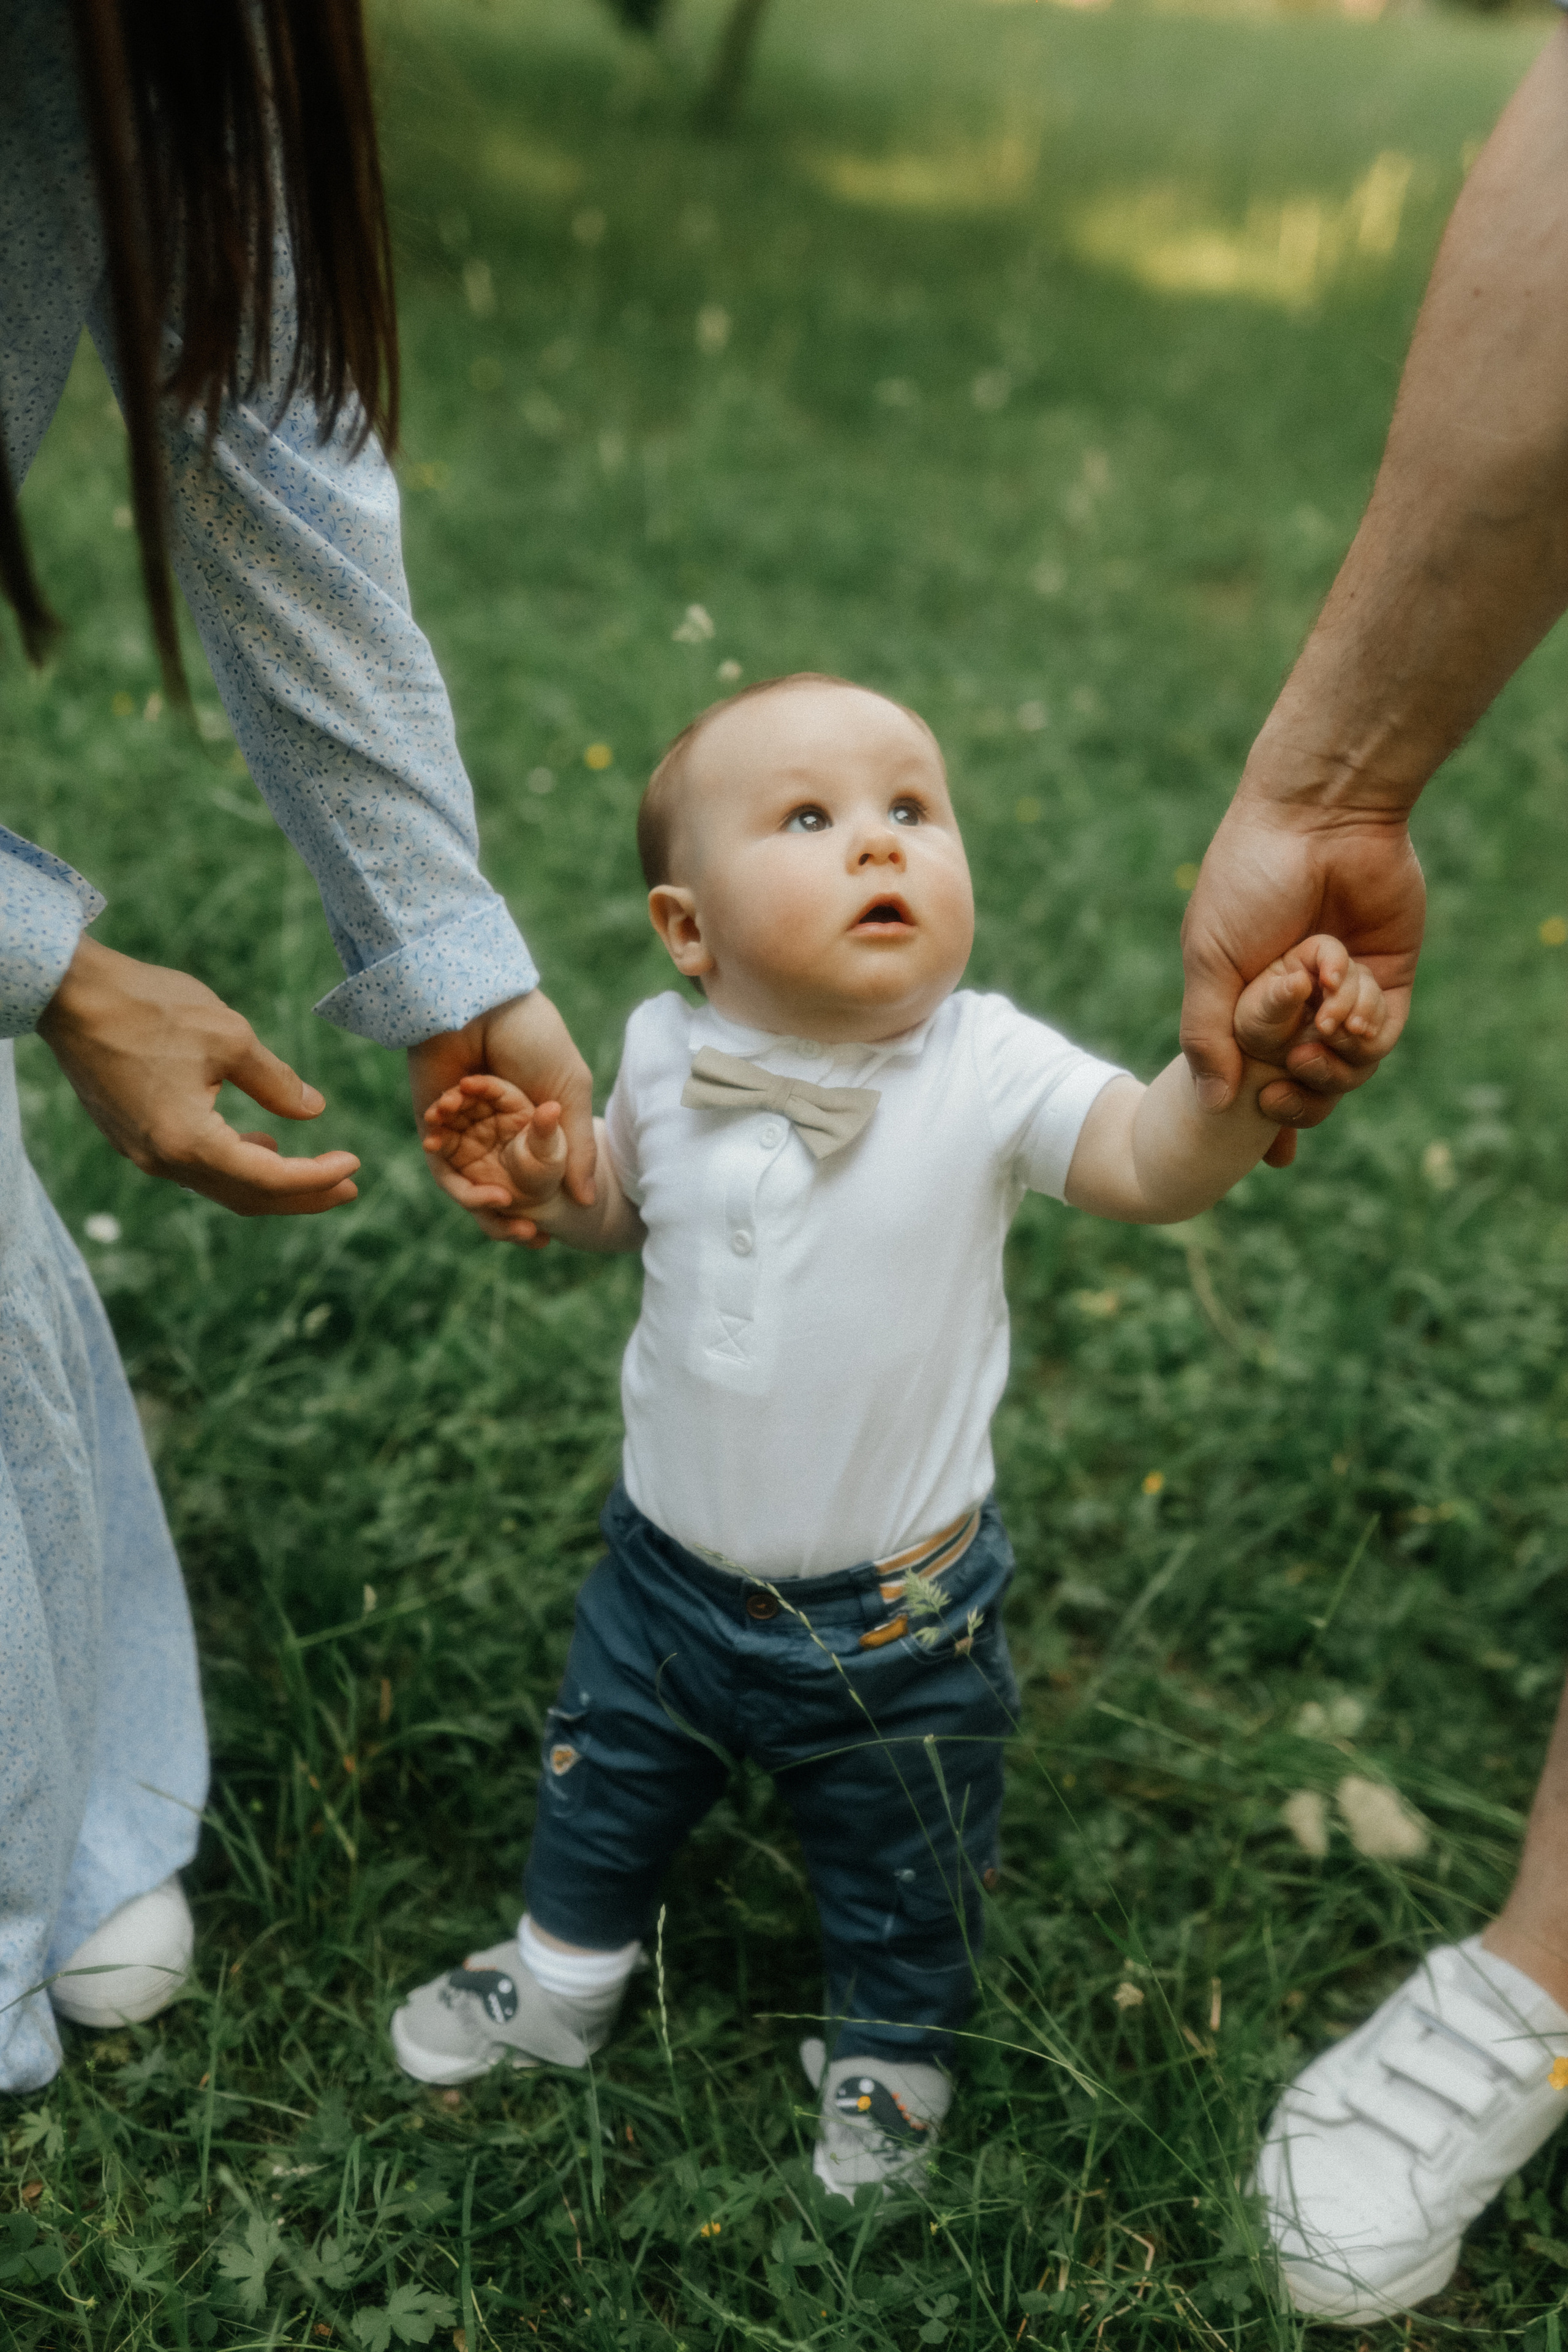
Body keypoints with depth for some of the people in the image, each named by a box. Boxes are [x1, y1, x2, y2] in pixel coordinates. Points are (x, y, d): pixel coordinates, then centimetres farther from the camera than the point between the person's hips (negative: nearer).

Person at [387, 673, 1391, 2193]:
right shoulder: (667, 1056, -10)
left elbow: (1155, 1165, -31)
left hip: (891, 1615, -3)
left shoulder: (986, 1072, -21)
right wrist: (541, 1181, -13)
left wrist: (1240, 1056, -49)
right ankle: (564, 1975, 58)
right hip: (669, 1568, 3)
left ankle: (887, 2060, 51)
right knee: (602, 1783, 27)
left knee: (900, 1867, 20)